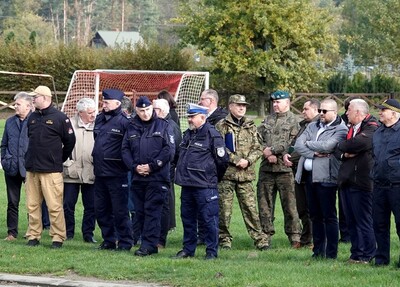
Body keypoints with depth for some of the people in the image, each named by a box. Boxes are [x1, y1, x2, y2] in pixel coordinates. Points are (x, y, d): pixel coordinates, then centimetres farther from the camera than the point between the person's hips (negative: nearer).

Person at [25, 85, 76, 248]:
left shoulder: (60, 118, -6)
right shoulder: (32, 118, 12)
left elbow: (70, 141, 1)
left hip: (51, 170, -6)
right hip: (32, 170, 6)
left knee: (54, 205, -6)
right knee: (32, 205, 6)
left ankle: (58, 237, -1)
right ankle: (33, 236, 13)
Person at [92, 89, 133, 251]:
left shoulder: (123, 121, -12)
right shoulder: (100, 119, 12)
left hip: (116, 174, -8)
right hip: (100, 173, 8)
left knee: (120, 211, -2)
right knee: (101, 210, 12)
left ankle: (125, 243, 5)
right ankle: (108, 241, 22)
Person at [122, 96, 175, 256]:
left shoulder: (163, 126, 2)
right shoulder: (132, 128, 13)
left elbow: (169, 150, -4)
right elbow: (125, 150, 10)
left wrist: (152, 166, -10)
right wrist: (134, 166, -6)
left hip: (157, 177, -5)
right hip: (137, 177, 5)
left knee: (152, 211, -9)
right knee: (140, 212, 5)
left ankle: (148, 245, -11)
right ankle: (149, 244, 12)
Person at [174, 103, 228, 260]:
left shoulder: (212, 135, -11)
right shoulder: (187, 135, 15)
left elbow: (222, 160, -8)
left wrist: (213, 177, 5)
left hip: (205, 186, -8)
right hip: (187, 185, 8)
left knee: (209, 219, -3)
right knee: (187, 218, 14)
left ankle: (212, 251, 3)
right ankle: (188, 249, 24)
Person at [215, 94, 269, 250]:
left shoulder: (251, 126, 15)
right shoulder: (222, 126, 2)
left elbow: (257, 148, 10)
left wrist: (248, 161, -8)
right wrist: (236, 160, -13)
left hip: (246, 173, 3)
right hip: (226, 173, -3)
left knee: (250, 207, 0)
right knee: (224, 208, -1)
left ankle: (259, 238, 1)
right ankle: (224, 238, 9)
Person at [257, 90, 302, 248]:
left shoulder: (293, 121, -1)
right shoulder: (267, 120, 17)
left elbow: (291, 143, -11)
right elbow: (258, 140, 8)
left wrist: (272, 150, -11)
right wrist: (267, 154, -8)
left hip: (284, 169, -6)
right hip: (266, 168, 6)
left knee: (289, 204, -4)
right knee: (265, 204, 8)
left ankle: (294, 237, 0)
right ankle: (266, 234, 16)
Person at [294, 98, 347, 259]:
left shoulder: (341, 130, -5)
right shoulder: (312, 126, 16)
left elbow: (327, 145, -19)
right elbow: (298, 145, 5)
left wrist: (308, 144, -3)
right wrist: (314, 153, -11)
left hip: (326, 177, -7)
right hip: (309, 175, 7)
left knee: (329, 216, -4)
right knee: (315, 216, 11)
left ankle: (331, 253, 0)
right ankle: (318, 251, 17)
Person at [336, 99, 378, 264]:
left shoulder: (372, 127, -9)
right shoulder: (350, 128, 19)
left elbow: (360, 142, -25)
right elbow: (339, 148, 16)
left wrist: (344, 146, -5)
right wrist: (344, 153, -8)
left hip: (361, 182, -9)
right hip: (346, 180, 9)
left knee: (363, 220, -5)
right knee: (351, 221, 11)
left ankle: (367, 255, 1)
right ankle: (356, 253, 17)